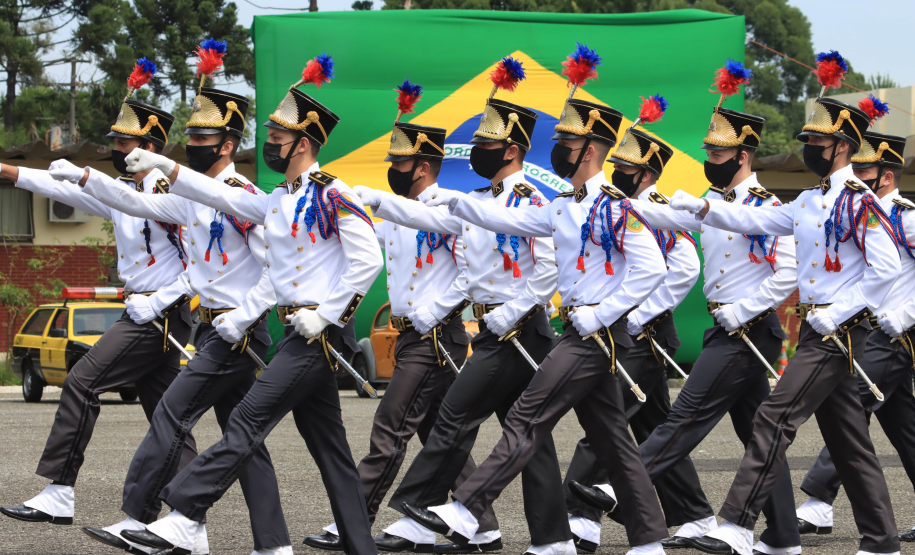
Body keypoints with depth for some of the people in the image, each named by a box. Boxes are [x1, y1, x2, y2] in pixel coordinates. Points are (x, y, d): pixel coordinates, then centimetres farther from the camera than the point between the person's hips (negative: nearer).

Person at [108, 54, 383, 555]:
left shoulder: (330, 195, -10)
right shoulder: (279, 201, 17)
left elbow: (369, 259, -16)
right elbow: (222, 196, 17)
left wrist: (324, 315, -17)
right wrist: (166, 168, 8)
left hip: (319, 332, -9)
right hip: (300, 331, 9)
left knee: (248, 420, -14)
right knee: (327, 443, 9)